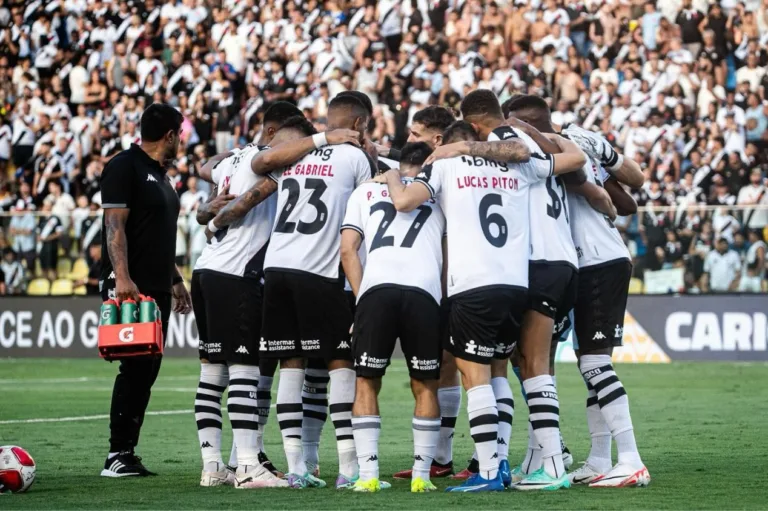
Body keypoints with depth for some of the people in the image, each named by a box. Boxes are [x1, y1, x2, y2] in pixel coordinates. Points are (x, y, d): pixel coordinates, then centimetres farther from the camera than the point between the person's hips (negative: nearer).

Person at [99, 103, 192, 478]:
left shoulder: (160, 175, 21)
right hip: (130, 288, -9)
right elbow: (115, 225, -16)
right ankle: (117, 456, -7)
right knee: (135, 367, -11)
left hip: (158, 289, 9)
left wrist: (175, 280, 26)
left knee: (147, 370, 8)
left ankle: (128, 452, 12)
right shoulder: (124, 167, -8)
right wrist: (122, 277, -26)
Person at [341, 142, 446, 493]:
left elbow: (348, 249, 15)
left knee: (366, 384, 11)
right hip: (424, 292, 0)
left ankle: (368, 474, 3)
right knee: (425, 387, 12)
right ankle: (421, 475, 8)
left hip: (376, 289, 0)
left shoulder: (366, 191, 26)